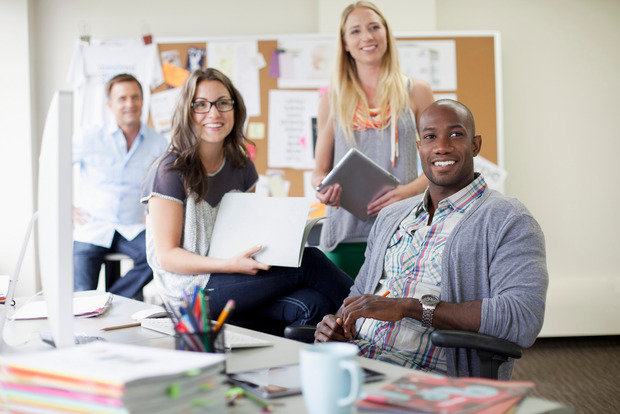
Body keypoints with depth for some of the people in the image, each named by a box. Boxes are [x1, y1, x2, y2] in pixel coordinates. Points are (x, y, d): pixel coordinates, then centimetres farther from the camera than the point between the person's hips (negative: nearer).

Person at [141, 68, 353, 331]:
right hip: (190, 286, -6)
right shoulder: (171, 172, -11)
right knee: (307, 262, -16)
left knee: (313, 306, -23)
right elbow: (167, 256, -13)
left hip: (234, 275, 7)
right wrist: (230, 265, -26)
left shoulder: (241, 167, 9)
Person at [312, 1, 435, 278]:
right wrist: (322, 188, -9)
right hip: (347, 232, 1)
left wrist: (407, 191, -11)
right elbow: (320, 169, 14)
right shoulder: (333, 99, 11)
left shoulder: (416, 92, 8)